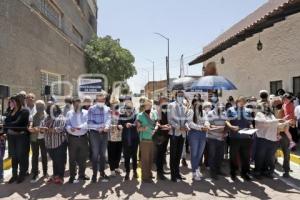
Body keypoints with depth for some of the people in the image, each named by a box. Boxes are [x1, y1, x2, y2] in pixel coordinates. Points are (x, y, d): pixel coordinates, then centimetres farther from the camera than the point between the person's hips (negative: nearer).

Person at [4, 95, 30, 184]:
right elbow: (7, 121, 4)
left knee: (21, 156, 5)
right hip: (11, 136, 6)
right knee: (14, 156, 12)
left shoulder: (24, 111, -11)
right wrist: (6, 131, -9)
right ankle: (14, 175, 25)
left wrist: (6, 125, -12)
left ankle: (22, 175, 20)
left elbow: (17, 123, -19)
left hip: (21, 136, -6)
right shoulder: (12, 111, 10)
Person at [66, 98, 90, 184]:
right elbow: (66, 124, -2)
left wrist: (80, 127, -27)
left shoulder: (86, 112, 4)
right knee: (72, 158, 3)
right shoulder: (69, 113, 7)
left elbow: (88, 123, -10)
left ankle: (82, 174, 28)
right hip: (72, 138, -1)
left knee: (83, 157, 11)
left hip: (83, 137, 1)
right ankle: (72, 177, 13)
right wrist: (70, 128, -23)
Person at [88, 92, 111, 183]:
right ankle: (94, 173, 15)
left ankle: (102, 172, 27)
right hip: (94, 133, -3)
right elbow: (89, 123, -11)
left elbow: (109, 119, -10)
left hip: (104, 133, 3)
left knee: (103, 154, 14)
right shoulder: (91, 109, -4)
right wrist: (98, 127, -25)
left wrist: (106, 127, -30)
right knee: (95, 154, 2)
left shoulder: (107, 109, 5)